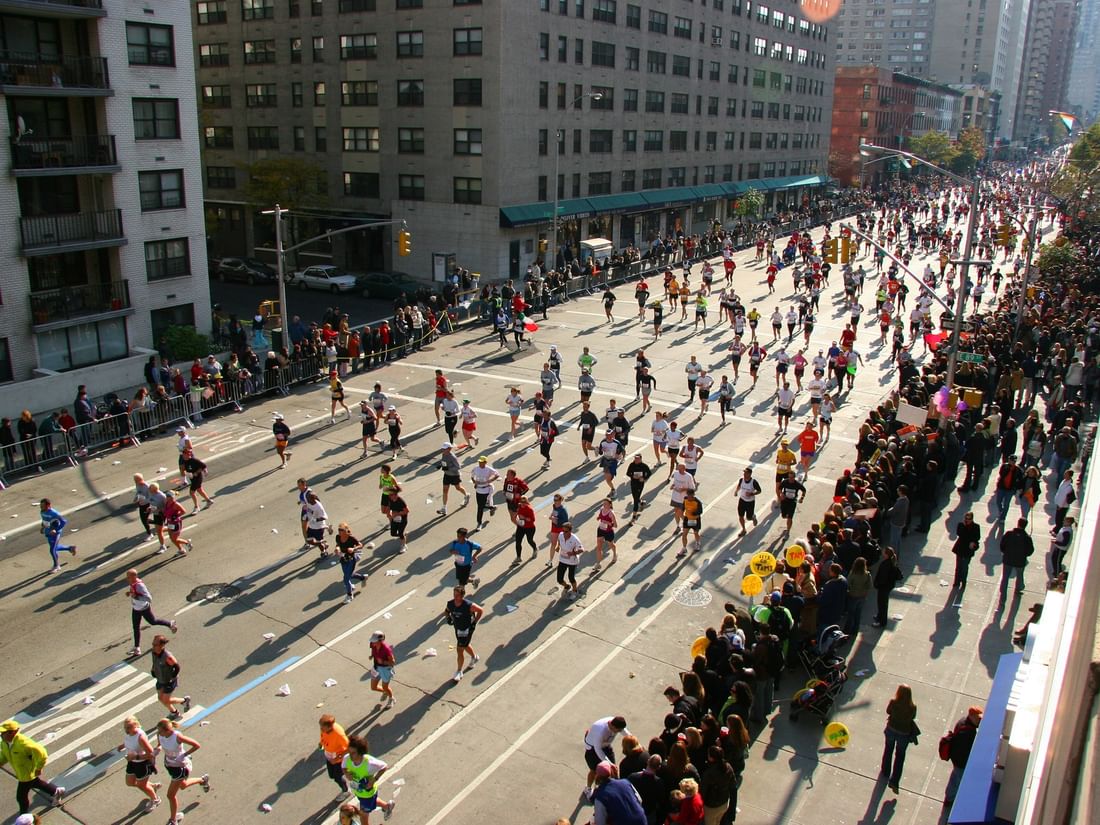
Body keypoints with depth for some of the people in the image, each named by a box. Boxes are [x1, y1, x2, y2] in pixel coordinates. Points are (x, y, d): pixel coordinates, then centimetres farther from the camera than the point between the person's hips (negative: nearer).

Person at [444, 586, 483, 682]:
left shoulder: (468, 605, -29)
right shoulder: (450, 604, -15)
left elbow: (480, 611, -14)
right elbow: (446, 611, 9)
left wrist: (474, 622, -14)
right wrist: (448, 617, -7)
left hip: (467, 629, -6)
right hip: (457, 628, 6)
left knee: (460, 649, -4)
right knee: (464, 646, 26)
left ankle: (459, 672, 14)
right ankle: (474, 657, 55)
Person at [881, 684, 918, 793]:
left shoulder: (892, 703, -25)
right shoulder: (912, 708, -26)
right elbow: (913, 717, -6)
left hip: (891, 729, 2)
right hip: (904, 733, -2)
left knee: (888, 750, 27)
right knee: (899, 756, 16)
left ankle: (886, 772, 48)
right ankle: (894, 781, 15)